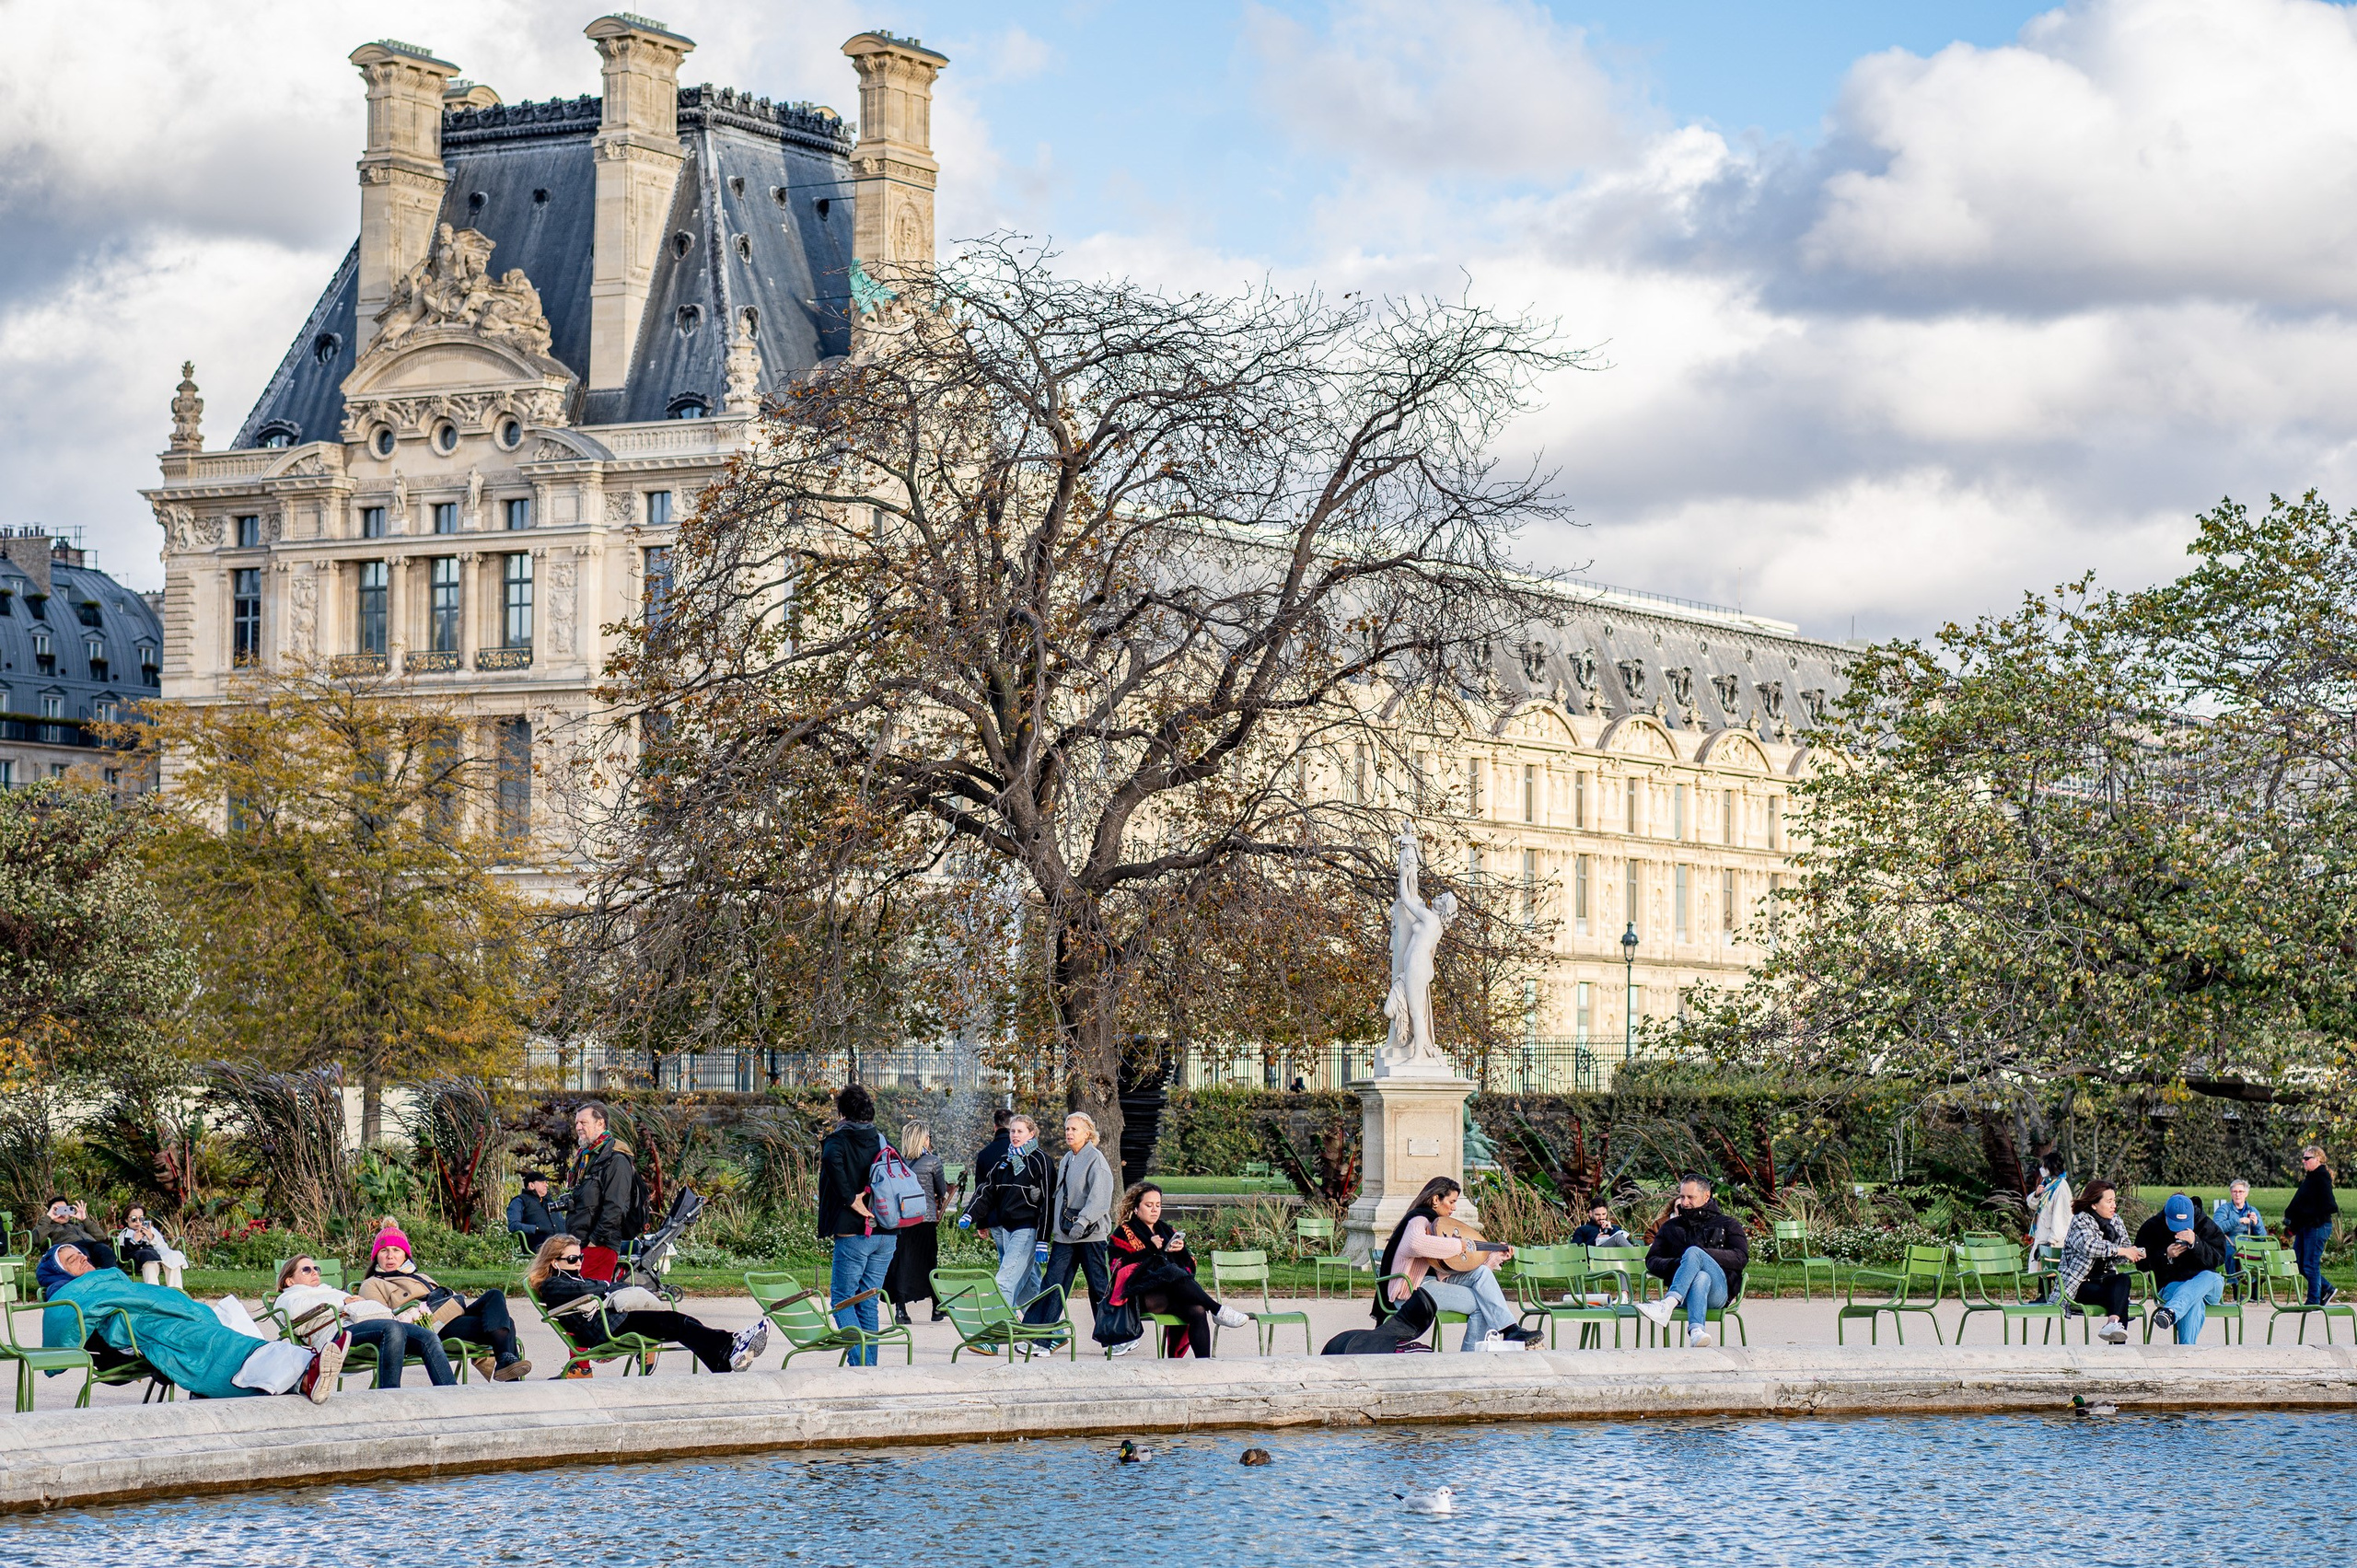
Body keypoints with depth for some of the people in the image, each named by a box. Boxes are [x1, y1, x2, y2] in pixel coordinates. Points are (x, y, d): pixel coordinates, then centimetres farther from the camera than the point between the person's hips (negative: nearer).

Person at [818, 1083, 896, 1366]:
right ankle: (869, 1364, 10)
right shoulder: (882, 1141, 13)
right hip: (887, 1233, 6)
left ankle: (859, 1360, -12)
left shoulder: (838, 1140, -4)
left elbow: (831, 1159, -27)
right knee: (868, 1301, 12)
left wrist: (850, 1199, -20)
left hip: (853, 1231, -6)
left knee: (841, 1297, 2)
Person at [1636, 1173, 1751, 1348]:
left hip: (1719, 1291, -1)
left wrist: (1703, 1255, -10)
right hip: (1682, 1294, 2)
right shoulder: (1670, 1227, 30)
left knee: (1693, 1252, -31)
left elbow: (1741, 1257, 4)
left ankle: (1666, 1307, -51)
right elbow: (1651, 1261, 19)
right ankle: (1697, 1330, -63)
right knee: (1702, 1278, -37)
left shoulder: (1728, 1225, 22)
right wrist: (1674, 1265, -5)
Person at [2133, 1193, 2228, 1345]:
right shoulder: (2151, 1228, 3)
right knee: (2195, 1302, -39)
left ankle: (2171, 1312, -60)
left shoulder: (2205, 1225, 2)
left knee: (2209, 1277, -40)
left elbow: (2219, 1258, -6)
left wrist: (2195, 1243, -22)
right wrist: (2166, 1256, -16)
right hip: (2170, 1285, -1)